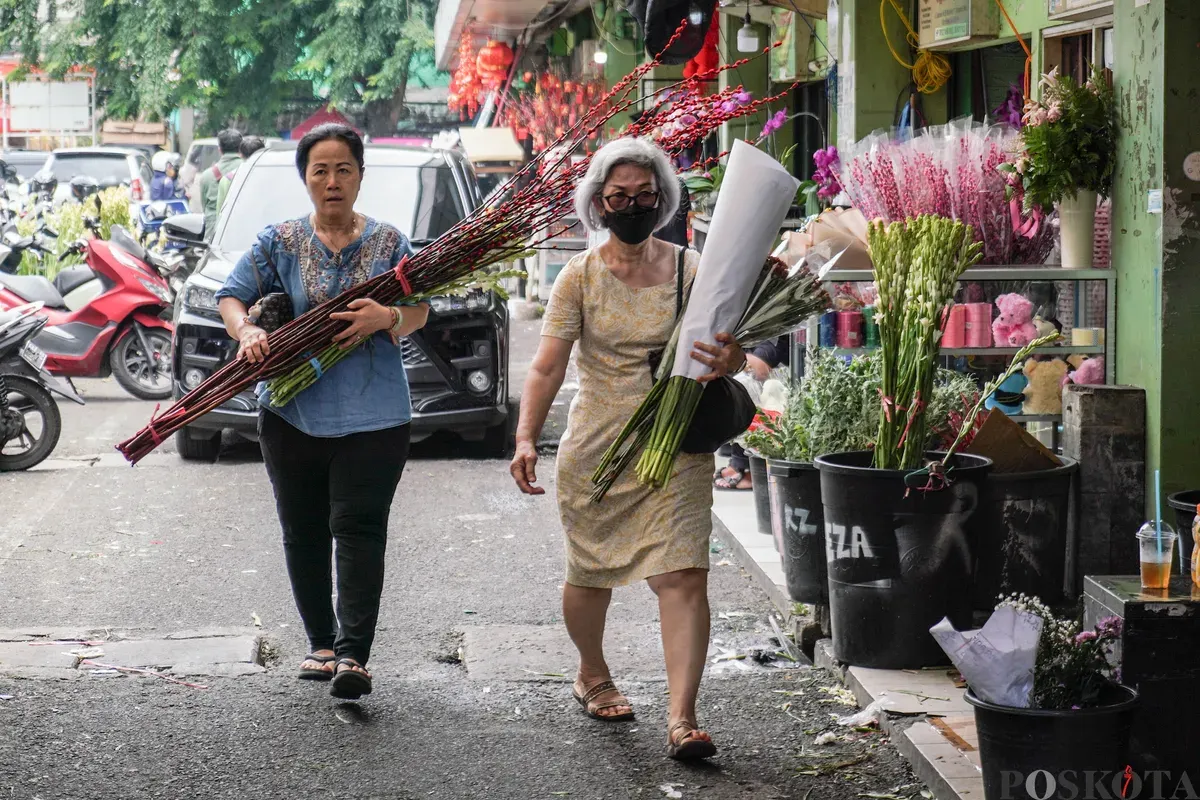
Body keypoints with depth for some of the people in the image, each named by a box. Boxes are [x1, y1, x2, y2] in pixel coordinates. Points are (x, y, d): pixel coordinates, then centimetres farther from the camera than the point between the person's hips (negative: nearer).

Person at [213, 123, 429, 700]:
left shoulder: (387, 241, 7)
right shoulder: (280, 242, 7)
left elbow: (418, 313, 6)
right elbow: (231, 298, 6)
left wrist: (388, 318, -17)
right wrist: (247, 331, -16)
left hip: (373, 414, -2)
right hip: (293, 410, 2)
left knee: (359, 528, -11)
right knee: (303, 533, 9)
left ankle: (353, 653, -15)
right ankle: (321, 642, 23)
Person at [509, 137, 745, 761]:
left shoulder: (689, 268, 3)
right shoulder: (580, 277, -1)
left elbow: (723, 349, 1)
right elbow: (547, 367, -7)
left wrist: (729, 360, -24)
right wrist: (526, 438, -21)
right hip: (597, 447, 0)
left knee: (684, 575, -12)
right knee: (590, 572, 13)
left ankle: (682, 718, -13)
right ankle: (592, 675, 41)